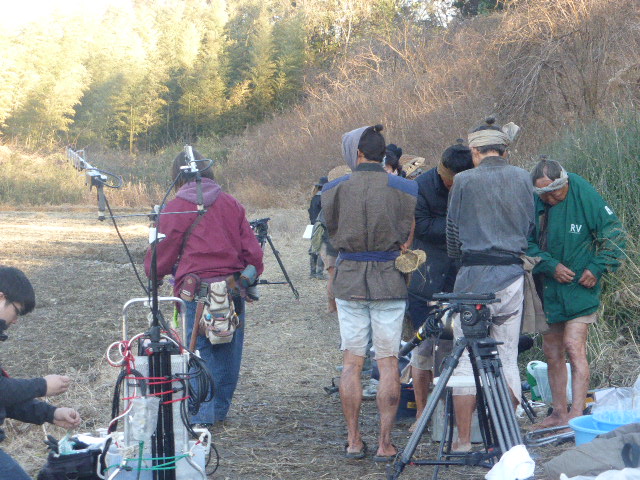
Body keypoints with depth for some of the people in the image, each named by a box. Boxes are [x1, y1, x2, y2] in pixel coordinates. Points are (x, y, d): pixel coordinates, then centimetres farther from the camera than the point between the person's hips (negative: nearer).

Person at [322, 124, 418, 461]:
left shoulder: (333, 189, -2)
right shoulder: (405, 189, -5)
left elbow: (332, 231, 6)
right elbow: (410, 238, -2)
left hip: (348, 279, 1)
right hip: (389, 281, -1)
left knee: (351, 362, 8)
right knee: (388, 363, 3)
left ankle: (353, 440, 11)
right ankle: (385, 442, 3)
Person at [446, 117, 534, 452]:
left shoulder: (465, 181, -4)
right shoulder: (523, 179, 4)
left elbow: (452, 237, 2)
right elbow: (530, 227, 11)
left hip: (473, 276, -3)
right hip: (512, 276, 3)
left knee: (465, 359, 3)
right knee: (507, 359, 9)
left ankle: (464, 440, 3)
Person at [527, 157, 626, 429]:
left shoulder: (585, 196, -12)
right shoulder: (533, 201, -4)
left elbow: (614, 235, -7)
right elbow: (526, 243, 0)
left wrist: (597, 268, -13)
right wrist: (551, 266, -13)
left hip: (580, 287, -5)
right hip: (548, 289, 5)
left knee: (574, 346, -14)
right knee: (552, 352, 10)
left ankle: (577, 414, -14)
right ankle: (559, 413, 21)